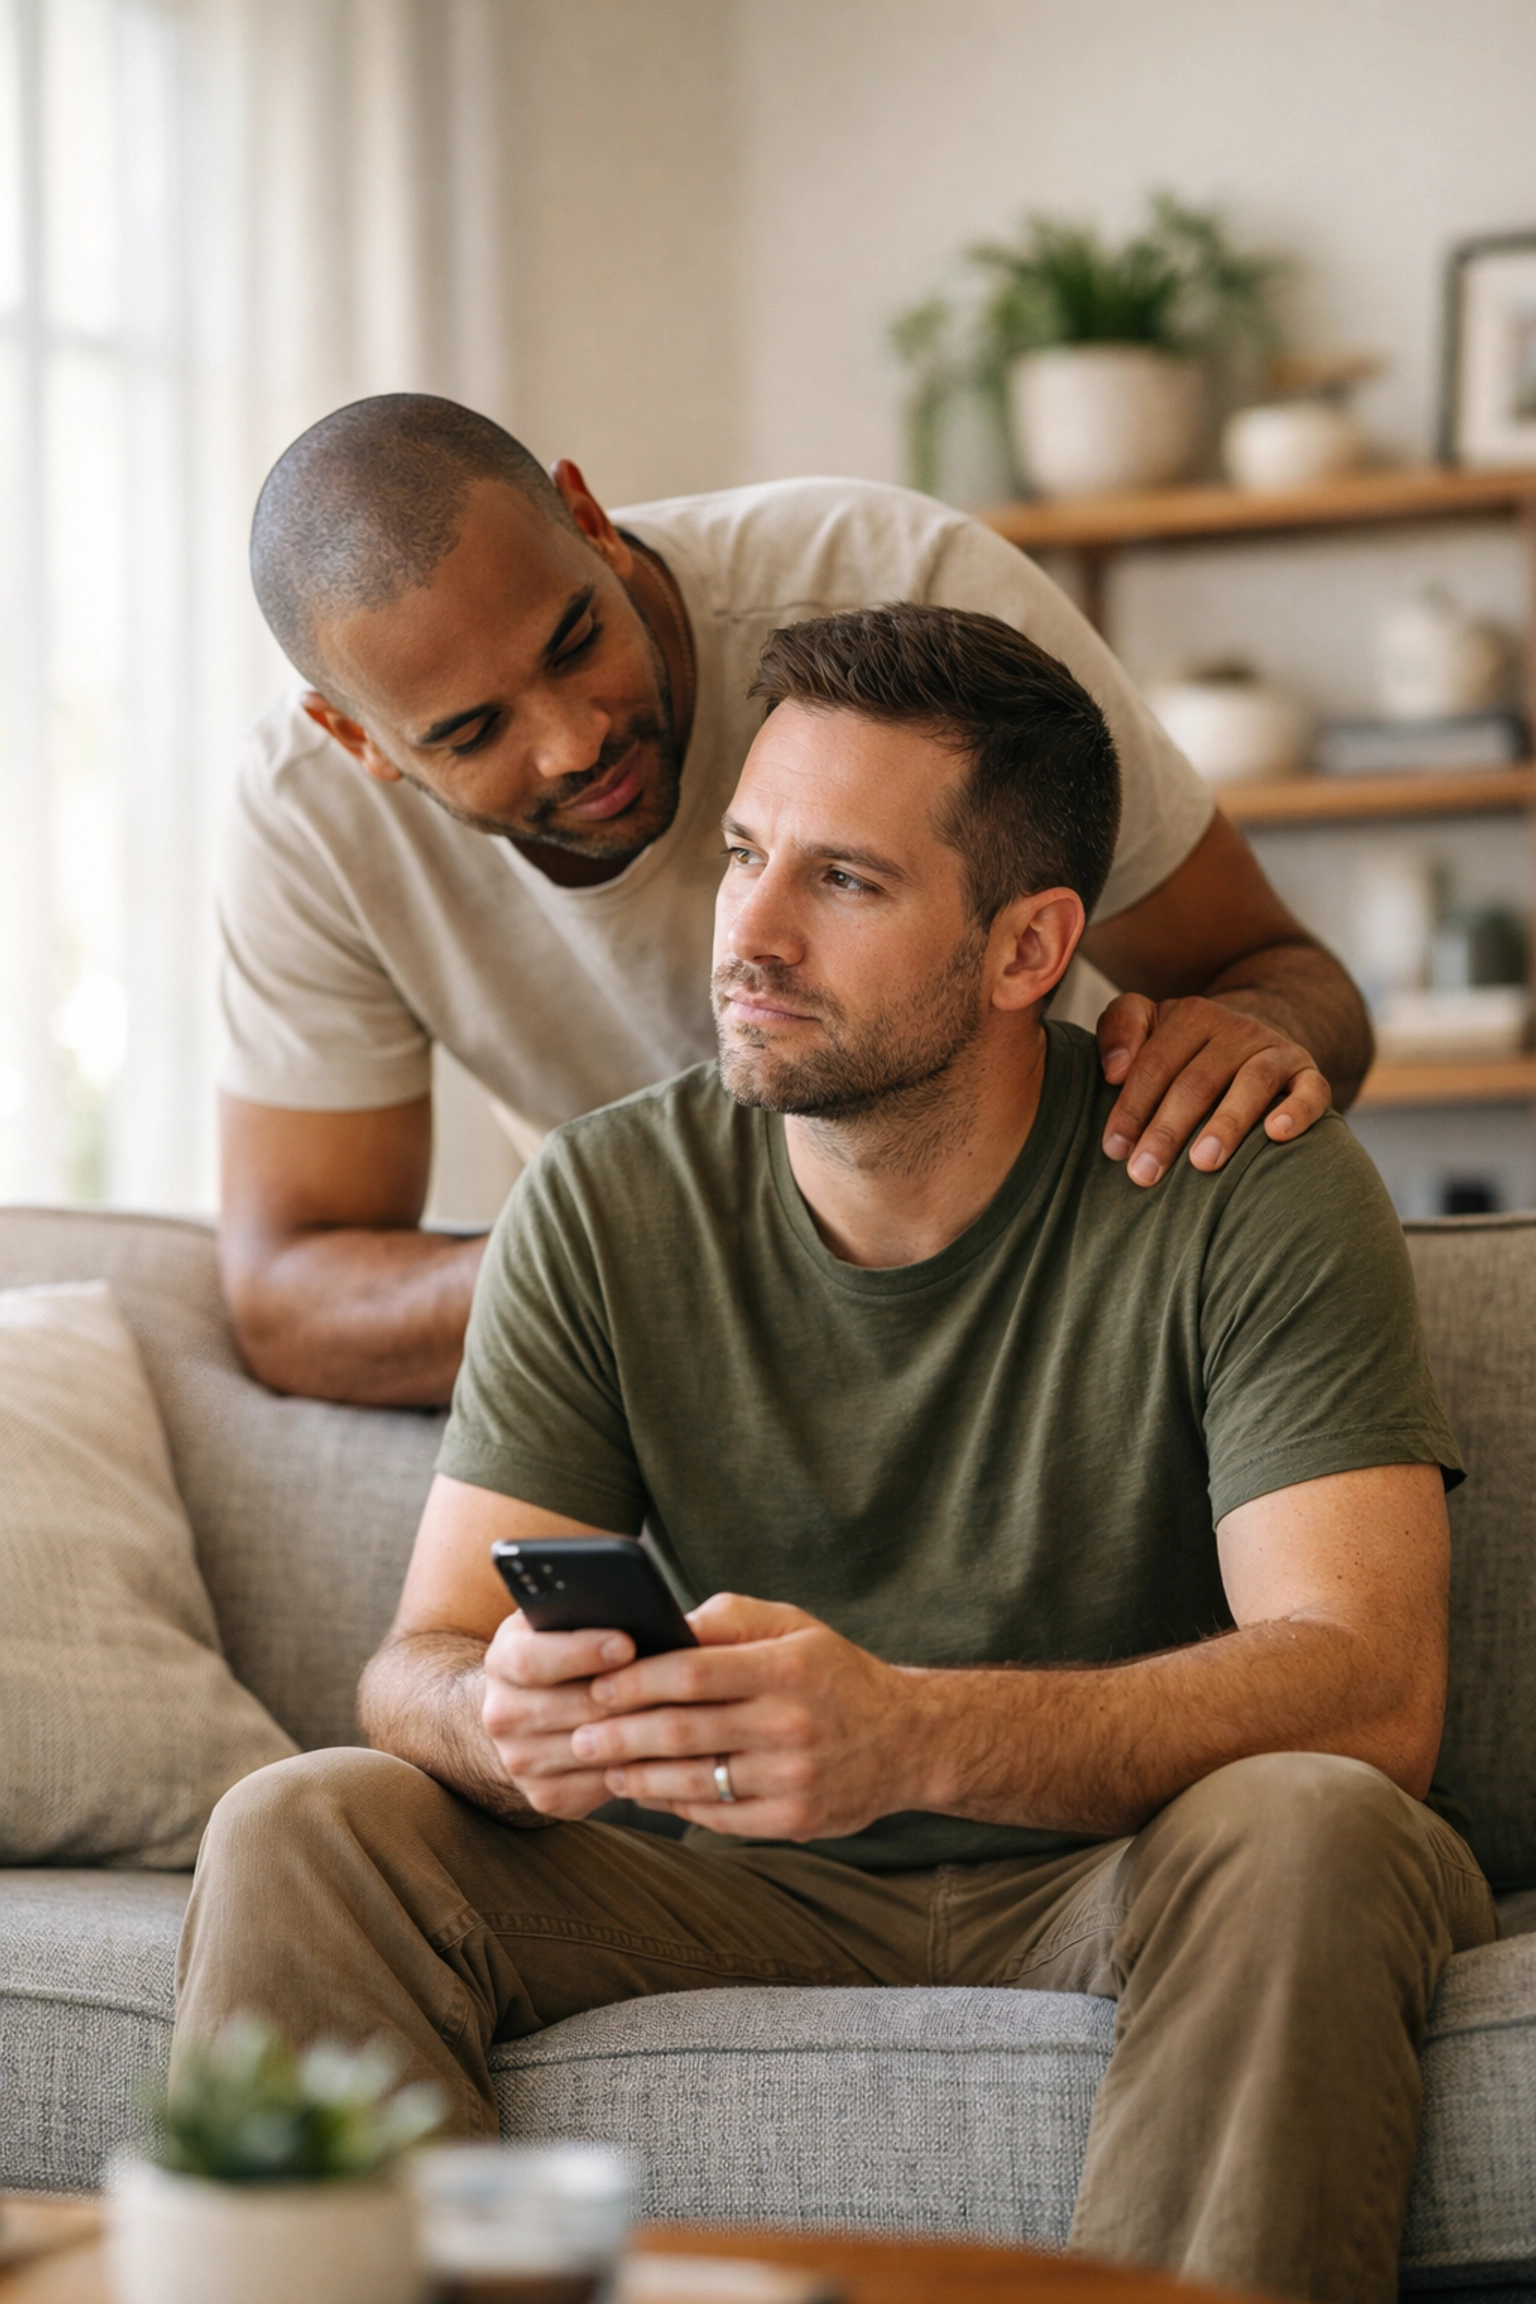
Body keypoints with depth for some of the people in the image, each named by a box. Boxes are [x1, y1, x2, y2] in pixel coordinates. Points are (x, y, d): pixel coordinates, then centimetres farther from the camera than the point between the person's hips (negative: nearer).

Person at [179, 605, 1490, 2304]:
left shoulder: (1250, 1200, -12)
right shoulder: (602, 1208, -2)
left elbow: (1368, 1687, -24)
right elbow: (418, 1662, -6)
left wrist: (907, 1733, -40)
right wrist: (500, 1715, -33)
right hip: (748, 1903, 3)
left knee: (1306, 1831, -36)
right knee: (300, 1831, -21)